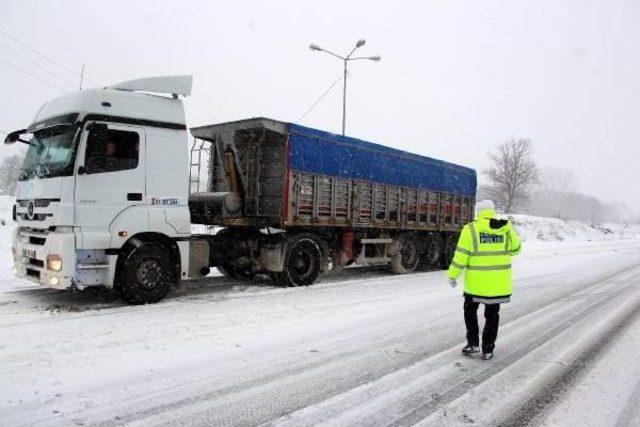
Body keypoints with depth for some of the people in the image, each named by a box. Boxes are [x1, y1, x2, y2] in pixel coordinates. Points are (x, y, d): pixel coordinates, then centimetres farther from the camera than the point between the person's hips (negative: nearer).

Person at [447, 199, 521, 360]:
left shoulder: (471, 229, -9)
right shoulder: (506, 228, 0)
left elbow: (461, 255, -10)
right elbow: (515, 249, 14)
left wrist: (453, 275, -2)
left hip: (476, 281, -3)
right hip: (499, 282, 3)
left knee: (470, 310, 19)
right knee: (492, 316, 14)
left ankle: (473, 343, 15)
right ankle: (488, 349, 18)